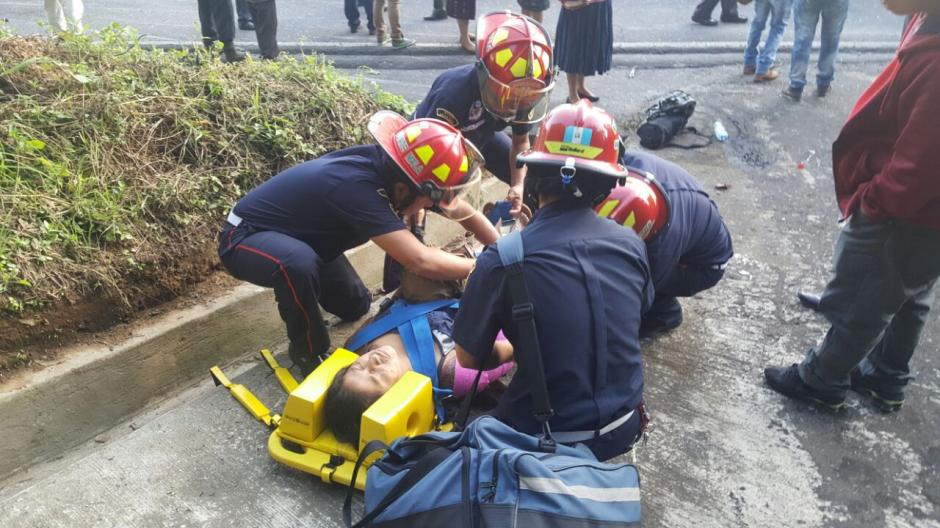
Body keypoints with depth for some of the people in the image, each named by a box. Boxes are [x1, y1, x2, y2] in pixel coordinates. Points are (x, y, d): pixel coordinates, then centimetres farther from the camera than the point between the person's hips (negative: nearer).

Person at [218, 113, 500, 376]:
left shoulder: (389, 165, -15)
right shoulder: (357, 187, -40)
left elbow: (467, 214, -5)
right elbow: (422, 262, -42)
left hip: (297, 236, 8)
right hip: (245, 237, -7)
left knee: (355, 307, 11)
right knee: (299, 264, -39)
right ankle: (308, 350, -11)